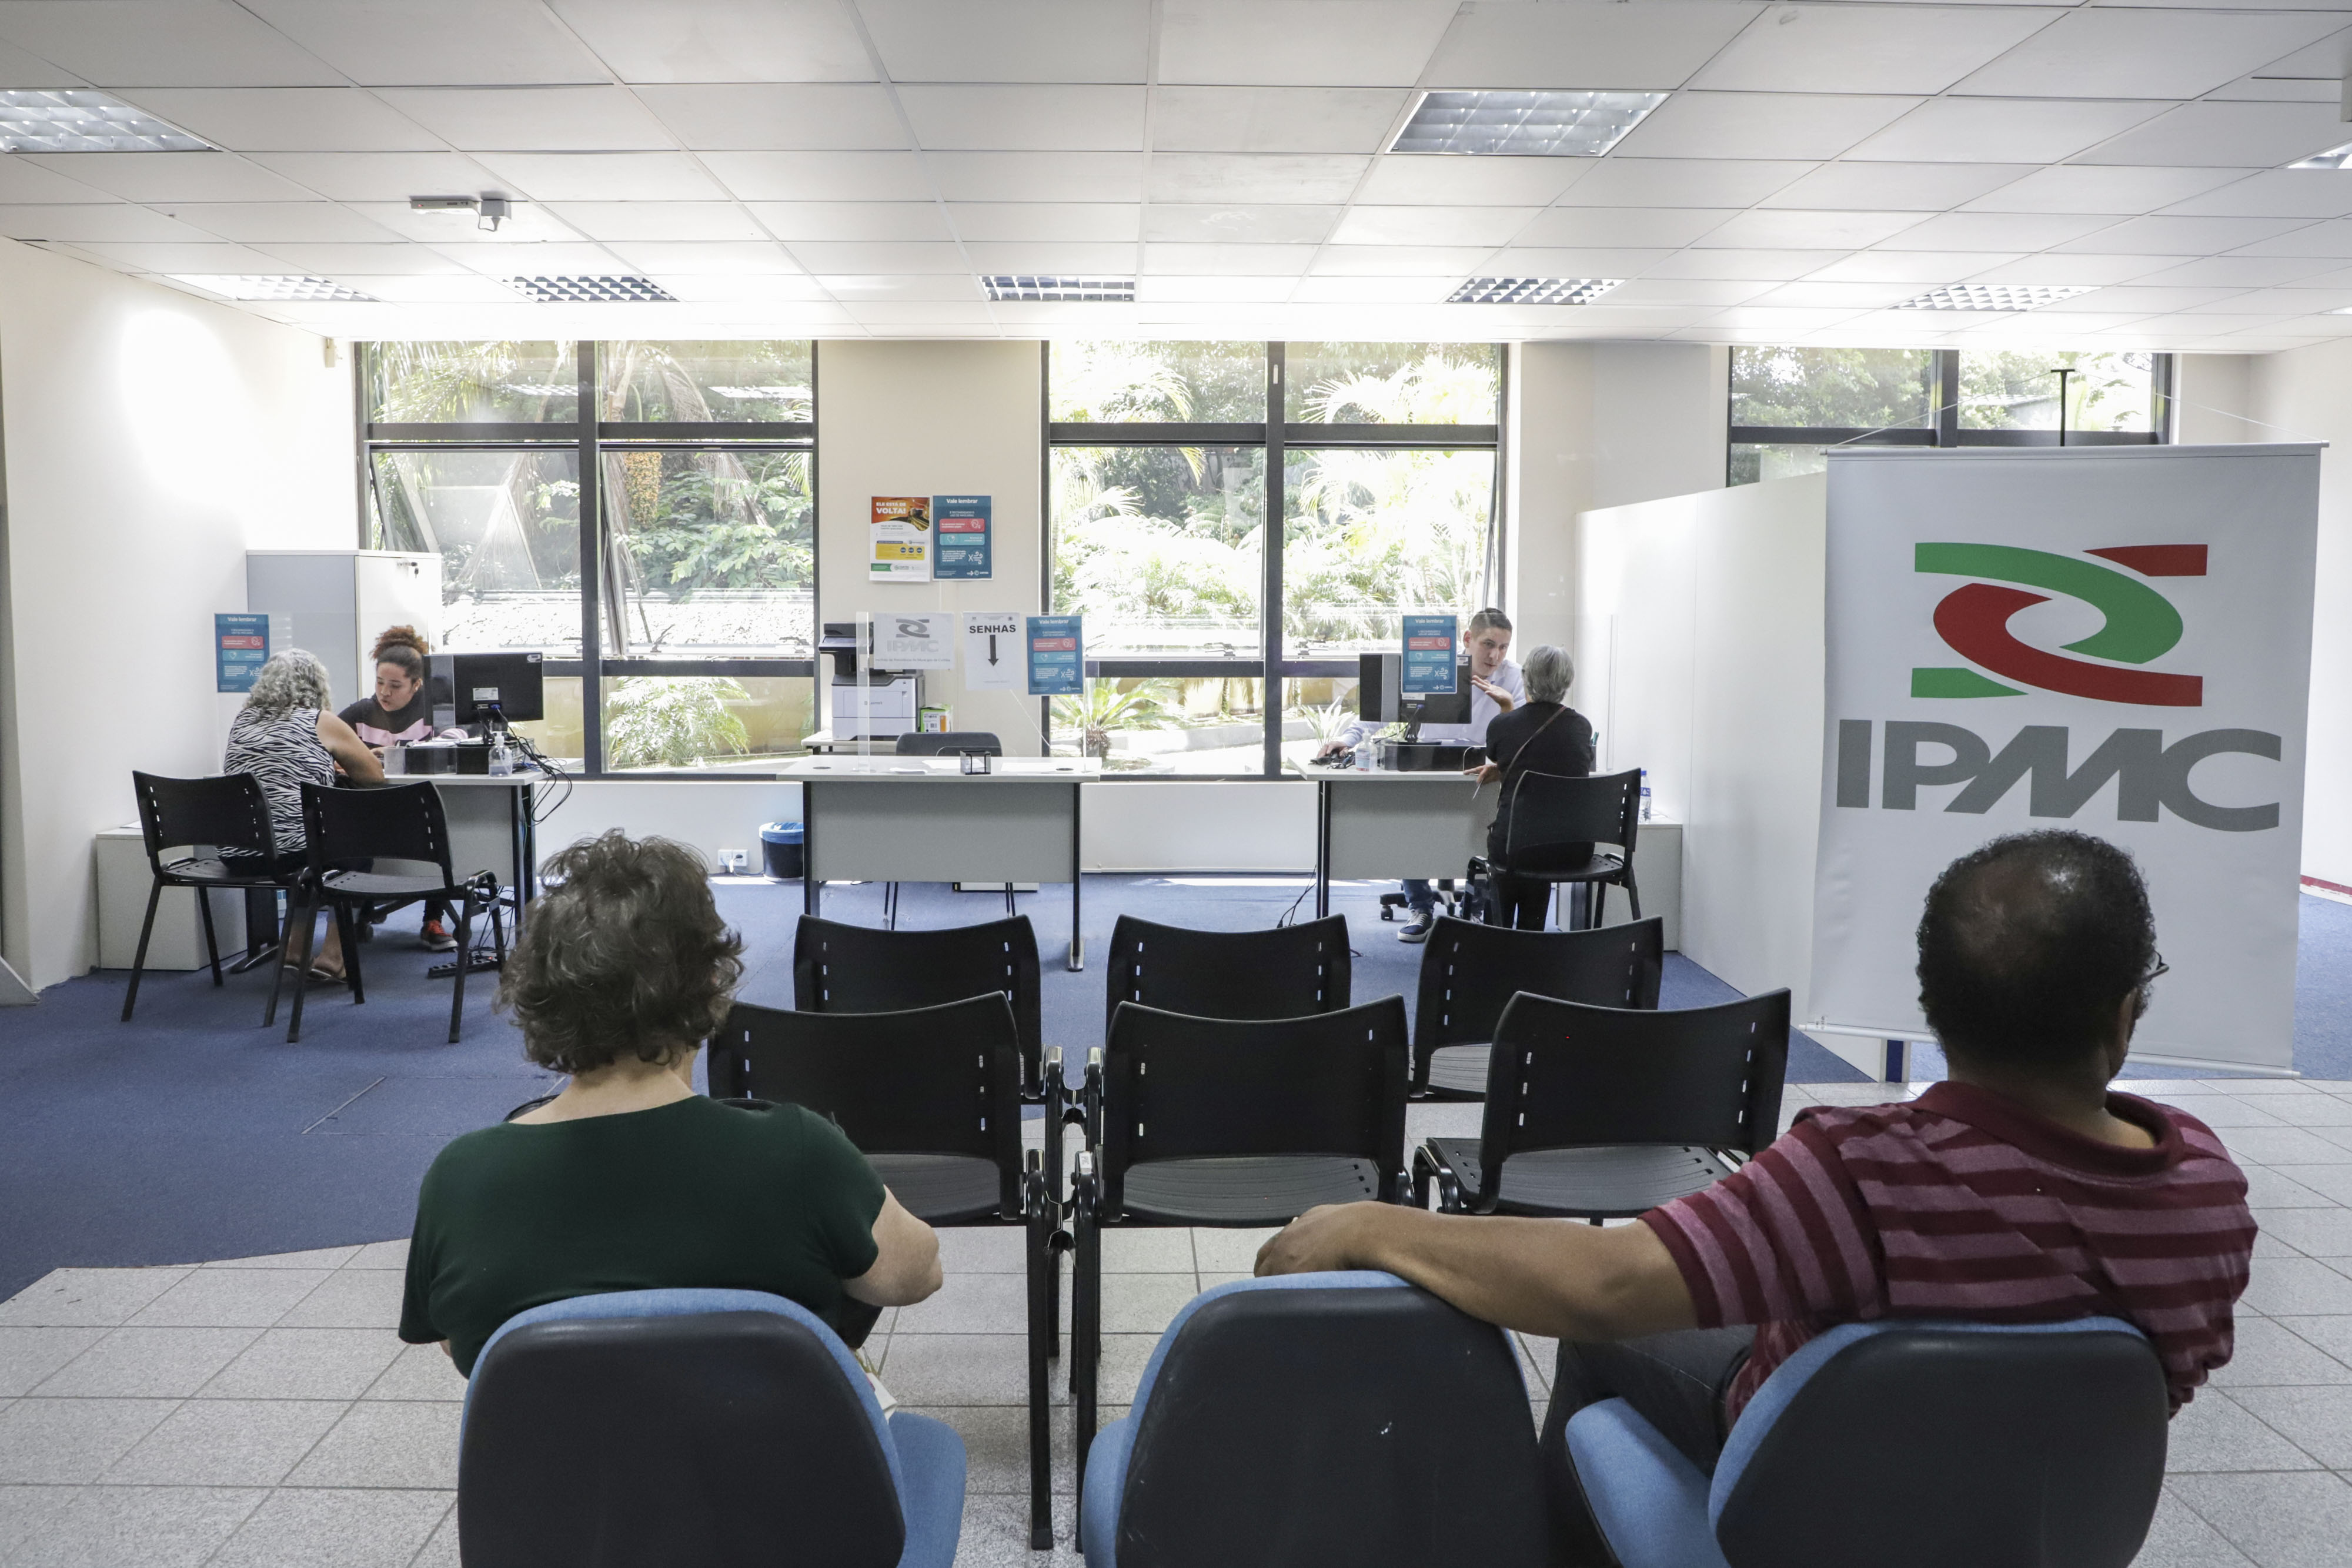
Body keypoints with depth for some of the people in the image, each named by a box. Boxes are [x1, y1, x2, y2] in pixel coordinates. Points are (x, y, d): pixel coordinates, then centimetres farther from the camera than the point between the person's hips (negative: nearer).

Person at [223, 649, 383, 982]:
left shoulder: (242, 720, 15)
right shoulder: (323, 723, -1)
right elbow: (374, 774, 8)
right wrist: (339, 761, 28)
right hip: (290, 852, -6)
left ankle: (294, 947, 32)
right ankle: (332, 955, 14)